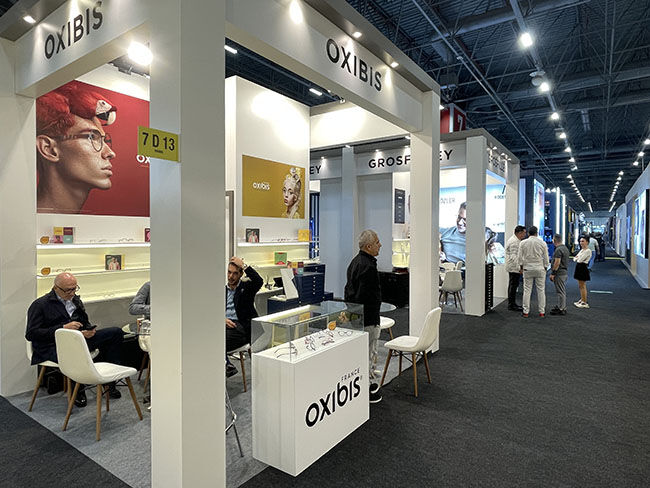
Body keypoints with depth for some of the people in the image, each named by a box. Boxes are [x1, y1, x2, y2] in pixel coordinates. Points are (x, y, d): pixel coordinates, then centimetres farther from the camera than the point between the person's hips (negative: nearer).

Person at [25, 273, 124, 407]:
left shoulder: (75, 300, 19)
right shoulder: (39, 305, -1)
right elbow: (30, 334, -10)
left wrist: (89, 331, -1)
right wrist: (63, 327, -18)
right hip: (53, 347, -7)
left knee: (116, 332, -10)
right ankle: (78, 392, -12)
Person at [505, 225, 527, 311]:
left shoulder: (516, 240, 17)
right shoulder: (514, 242, -17)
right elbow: (513, 257, -24)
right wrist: (519, 268, -27)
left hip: (514, 268, 11)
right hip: (514, 268, -11)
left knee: (513, 286, 15)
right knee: (513, 286, -7)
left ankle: (512, 304, 23)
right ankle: (512, 305, -2)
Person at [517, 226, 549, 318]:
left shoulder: (523, 243, -2)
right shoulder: (542, 243, -1)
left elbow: (520, 257, 1)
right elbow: (546, 257, 4)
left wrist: (521, 266, 15)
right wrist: (545, 267, 15)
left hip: (527, 269, 0)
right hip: (540, 269, 0)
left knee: (527, 290, 3)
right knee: (541, 290, 7)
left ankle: (526, 311, 5)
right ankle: (542, 311, 11)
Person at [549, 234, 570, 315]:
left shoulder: (558, 249, -18)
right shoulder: (565, 248, 14)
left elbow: (557, 263, -23)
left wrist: (553, 273, -18)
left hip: (559, 273, -10)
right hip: (565, 272, 10)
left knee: (560, 291, -5)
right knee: (562, 291, 16)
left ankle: (561, 309, -1)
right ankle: (561, 306, 24)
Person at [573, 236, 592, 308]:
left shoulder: (588, 251, -15)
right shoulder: (581, 250, 14)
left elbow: (580, 260, -21)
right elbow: (575, 258, 11)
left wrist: (577, 258, -1)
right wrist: (576, 258, -10)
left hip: (583, 268, -9)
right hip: (579, 267, 9)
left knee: (582, 286, -4)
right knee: (580, 286, 15)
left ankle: (584, 303, 2)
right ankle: (581, 300, 25)